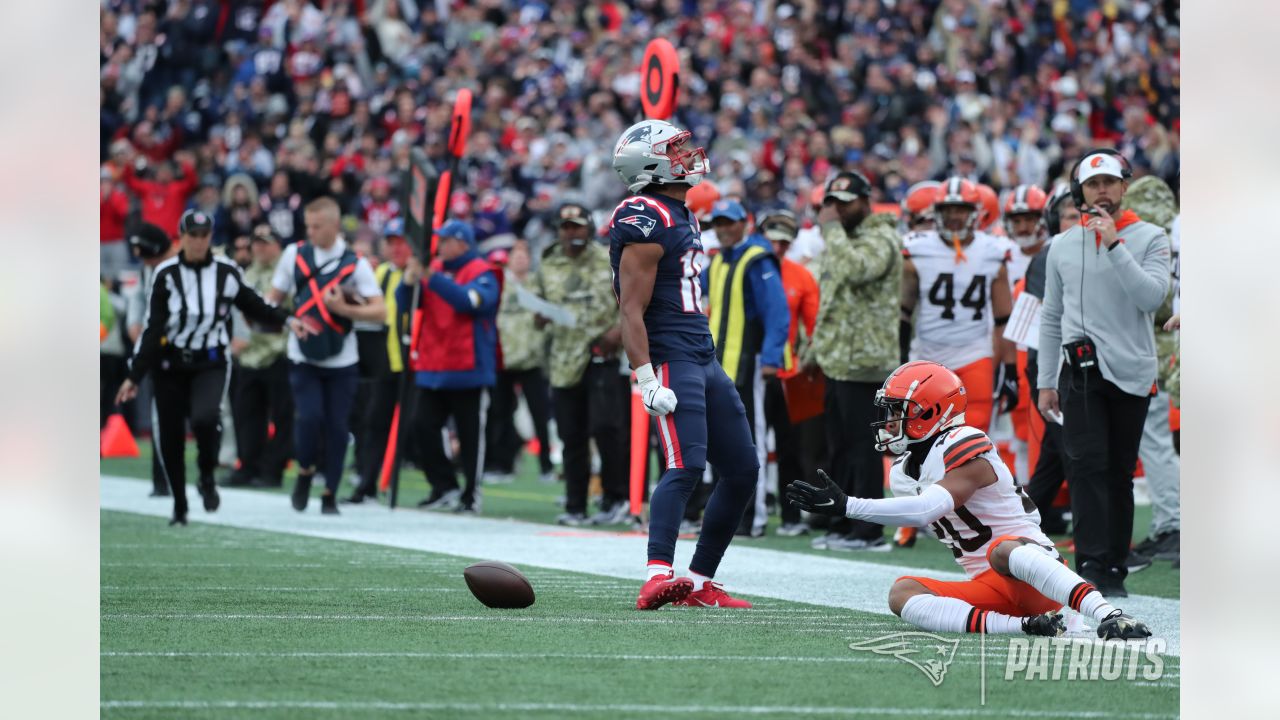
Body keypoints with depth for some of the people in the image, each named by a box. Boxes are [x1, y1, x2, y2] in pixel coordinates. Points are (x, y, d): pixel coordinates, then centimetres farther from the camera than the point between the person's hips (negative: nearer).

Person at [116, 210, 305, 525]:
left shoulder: (225, 272, -4)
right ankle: (179, 507, 22)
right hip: (170, 364, 1)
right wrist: (134, 376, -7)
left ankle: (207, 478, 0)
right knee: (170, 435, 3)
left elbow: (253, 305, 12)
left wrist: (285, 320, -3)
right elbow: (152, 328, -4)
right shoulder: (166, 274, -6)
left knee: (204, 417, -28)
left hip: (211, 363, -1)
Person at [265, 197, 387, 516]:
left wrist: (343, 309, -19)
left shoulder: (354, 263, -4)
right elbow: (274, 297, 12)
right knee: (309, 416, -15)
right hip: (303, 355, 0)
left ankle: (330, 493, 15)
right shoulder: (294, 254, 3)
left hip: (341, 359, 0)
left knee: (336, 426, 1)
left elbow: (379, 310, -8)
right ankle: (305, 472, 13)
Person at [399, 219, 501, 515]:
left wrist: (432, 278, -28)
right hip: (432, 368, 6)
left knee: (470, 433, 0)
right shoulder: (433, 268, 11)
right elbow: (405, 302, 6)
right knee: (424, 426, 2)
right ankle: (445, 488, 12)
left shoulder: (482, 273, -6)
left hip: (468, 370, -6)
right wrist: (409, 281, -16)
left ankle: (471, 494, 8)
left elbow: (471, 300, -25)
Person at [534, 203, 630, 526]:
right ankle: (575, 507, 10)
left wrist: (622, 329, -12)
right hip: (564, 362, 4)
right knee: (571, 436, 4)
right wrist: (541, 316, -4)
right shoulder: (547, 267, 12)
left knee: (606, 427, -14)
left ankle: (616, 498, -1)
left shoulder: (611, 261, 3)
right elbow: (537, 313, 19)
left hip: (605, 356, -4)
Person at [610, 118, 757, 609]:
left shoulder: (681, 217, 18)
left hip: (703, 360, 10)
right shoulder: (645, 222, -13)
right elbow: (631, 312, -18)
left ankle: (698, 582, 14)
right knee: (686, 464, -24)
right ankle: (658, 577, -34)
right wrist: (647, 380, -25)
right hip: (669, 361, -10)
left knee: (742, 470, 9)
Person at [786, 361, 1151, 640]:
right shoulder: (903, 472, 15)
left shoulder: (964, 448, -14)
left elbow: (928, 509, -28)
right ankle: (1024, 625, -32)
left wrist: (846, 506, -31)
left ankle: (1111, 616, -51)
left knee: (1004, 551, -41)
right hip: (990, 590, 8)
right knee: (902, 594, -15)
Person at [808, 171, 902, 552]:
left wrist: (832, 228, -19)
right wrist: (817, 348, 25)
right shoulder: (845, 241, 21)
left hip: (863, 360, -10)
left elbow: (853, 268, -32)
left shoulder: (880, 241, -10)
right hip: (839, 360, 10)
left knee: (862, 447, -8)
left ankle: (868, 531, -6)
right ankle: (842, 524, 19)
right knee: (840, 448, 13)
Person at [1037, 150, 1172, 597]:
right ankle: (1091, 564, -19)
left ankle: (1114, 568, 11)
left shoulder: (1150, 239, 2)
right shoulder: (1063, 246, 10)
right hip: (1082, 370, 1)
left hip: (1133, 373, -1)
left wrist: (1115, 245, -19)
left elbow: (1152, 296, -15)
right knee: (1088, 463, -13)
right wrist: (1046, 382, 10)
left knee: (1120, 472, 4)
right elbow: (1051, 318, 14)